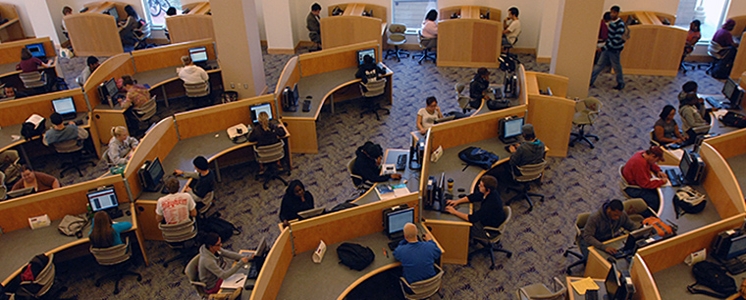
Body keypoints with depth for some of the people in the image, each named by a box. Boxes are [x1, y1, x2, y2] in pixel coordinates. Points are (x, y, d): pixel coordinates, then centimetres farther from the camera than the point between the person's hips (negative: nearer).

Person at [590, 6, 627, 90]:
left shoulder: (620, 24, -21)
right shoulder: (611, 22, 4)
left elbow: (617, 39, -25)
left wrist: (606, 47, -24)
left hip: (614, 49, -8)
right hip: (608, 48, 8)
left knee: (616, 67, 7)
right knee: (600, 64, 8)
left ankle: (621, 83, 25)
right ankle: (591, 80, 11)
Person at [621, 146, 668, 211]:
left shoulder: (643, 153, -5)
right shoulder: (639, 163, -33)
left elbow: (651, 164, 19)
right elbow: (645, 184, -28)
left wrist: (658, 171, 1)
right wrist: (661, 181, -22)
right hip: (632, 188, -10)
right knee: (655, 200, -19)